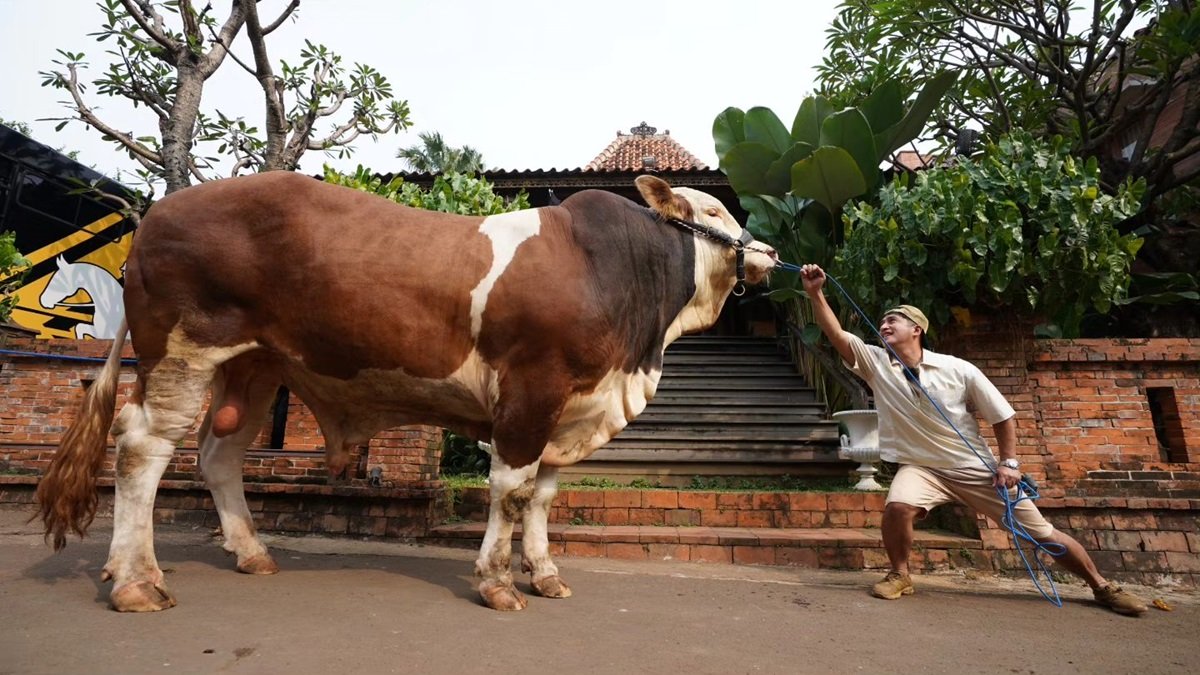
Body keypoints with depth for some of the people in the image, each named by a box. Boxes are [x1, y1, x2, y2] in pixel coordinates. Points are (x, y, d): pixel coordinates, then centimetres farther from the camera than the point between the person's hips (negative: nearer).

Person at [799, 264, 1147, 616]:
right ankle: (900, 575, -6)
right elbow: (836, 334, -22)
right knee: (897, 506, -31)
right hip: (921, 467, 0)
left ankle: (1103, 587, 36)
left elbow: (1002, 415, -1)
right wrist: (816, 294, -33)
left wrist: (1009, 462, -6)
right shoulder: (875, 362, -9)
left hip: (977, 469, 1)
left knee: (1040, 532, 10)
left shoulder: (958, 370, -11)